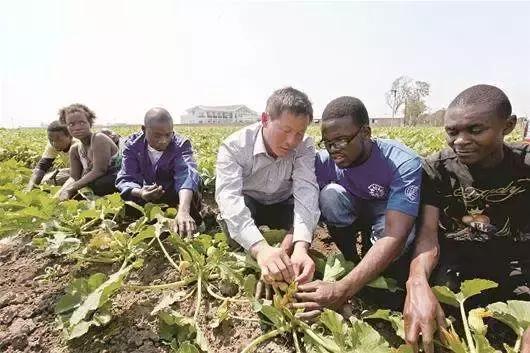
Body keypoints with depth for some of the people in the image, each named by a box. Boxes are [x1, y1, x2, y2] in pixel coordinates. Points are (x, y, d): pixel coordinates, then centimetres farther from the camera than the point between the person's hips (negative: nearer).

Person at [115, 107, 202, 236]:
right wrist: (139, 192, -47)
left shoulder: (181, 145, -22)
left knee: (193, 198, -33)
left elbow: (187, 175, -41)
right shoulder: (132, 145, -14)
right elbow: (125, 179, -20)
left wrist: (183, 211, -61)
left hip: (177, 198, -2)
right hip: (145, 198, 3)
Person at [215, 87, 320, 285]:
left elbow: (306, 191, -34)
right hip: (247, 204, -1)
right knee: (232, 214, -34)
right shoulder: (234, 146, -28)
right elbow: (229, 197, -42)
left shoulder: (304, 147, -20)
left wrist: (301, 246, -53)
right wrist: (260, 248, -59)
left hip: (283, 206, 2)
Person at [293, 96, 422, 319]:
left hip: (390, 215, -2)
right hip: (352, 213, 2)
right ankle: (350, 260, -7)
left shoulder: (403, 164, -34)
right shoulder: (323, 161, -23)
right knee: (331, 194, -31)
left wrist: (343, 289, -55)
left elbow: (394, 236, -43)